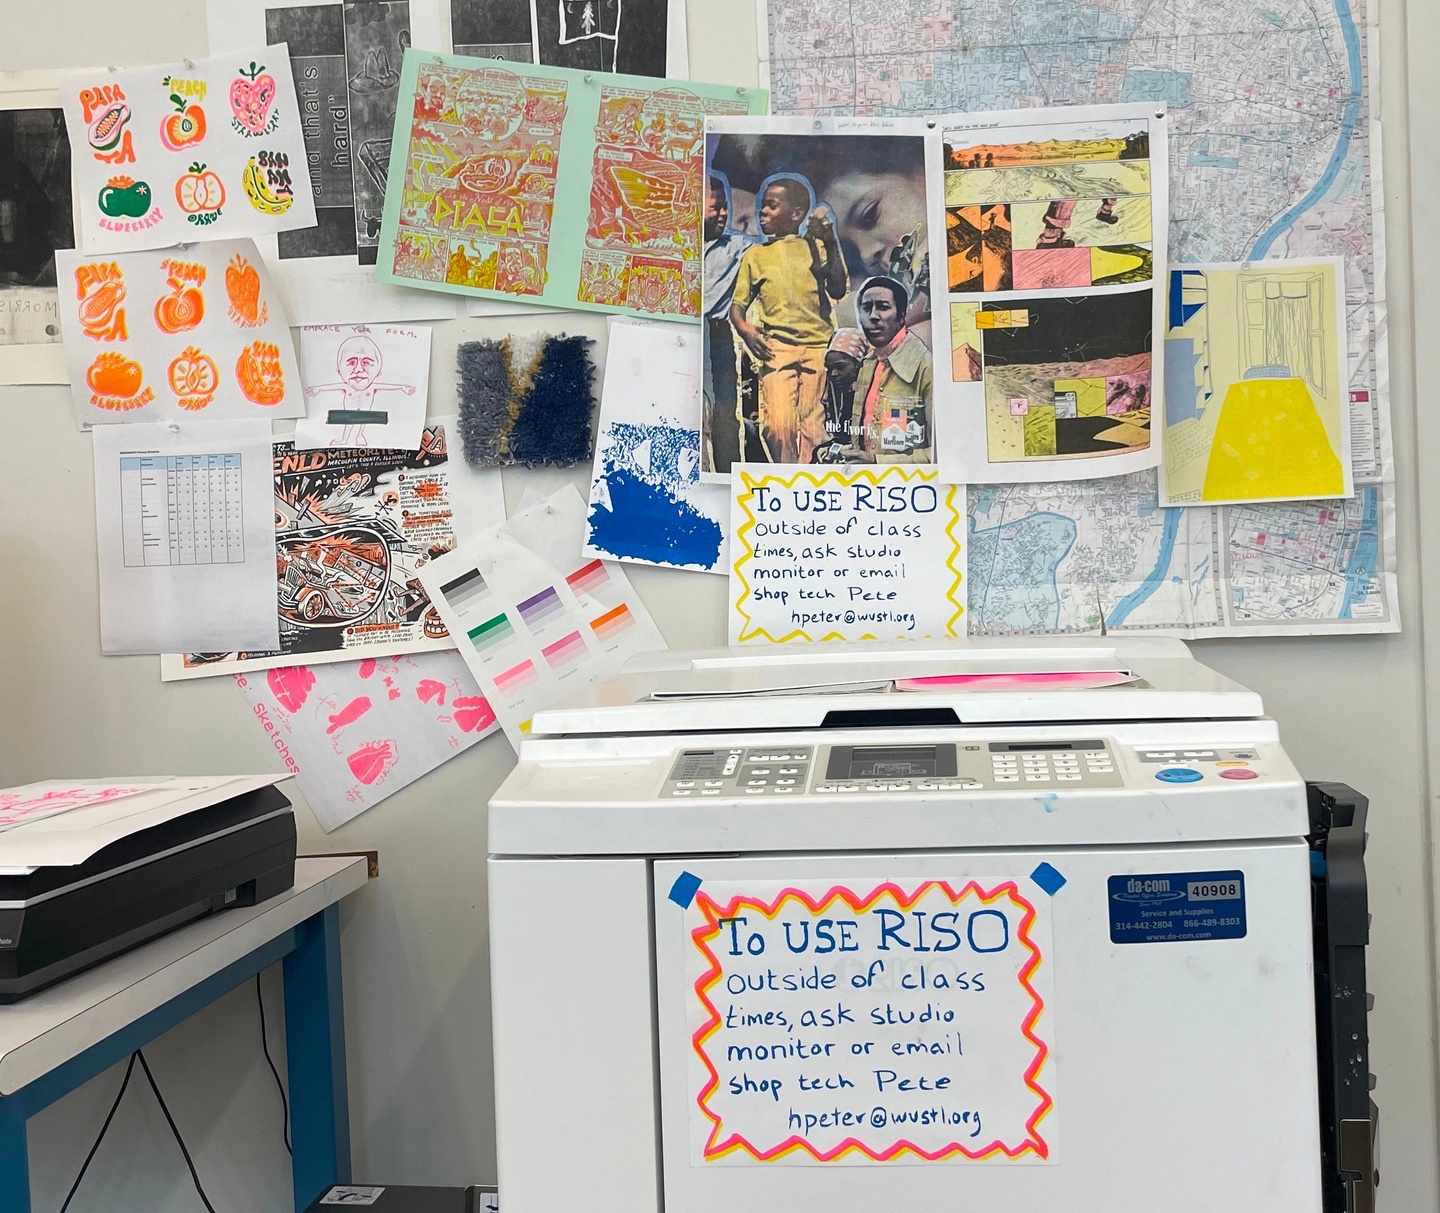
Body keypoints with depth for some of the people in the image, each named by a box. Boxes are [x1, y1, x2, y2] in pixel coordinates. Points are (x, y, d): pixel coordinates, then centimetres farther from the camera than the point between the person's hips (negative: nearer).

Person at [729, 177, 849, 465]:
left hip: (819, 346, 0)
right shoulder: (755, 254, 18)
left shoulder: (816, 247, 13)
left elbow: (838, 292, 2)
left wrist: (831, 243, -3)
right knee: (778, 425, -16)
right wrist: (743, 327, -7)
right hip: (776, 348, 0)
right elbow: (738, 304, 15)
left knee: (814, 426, -8)